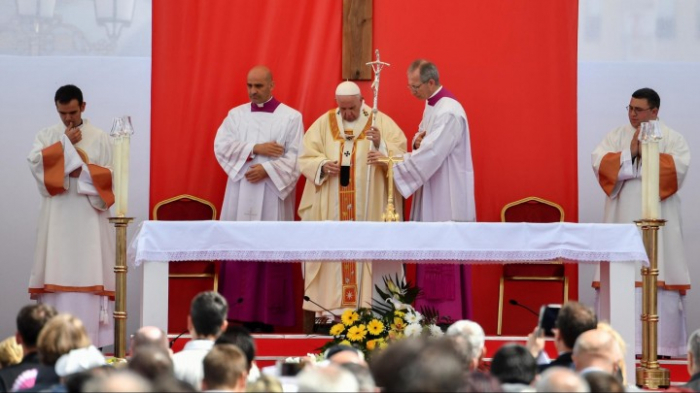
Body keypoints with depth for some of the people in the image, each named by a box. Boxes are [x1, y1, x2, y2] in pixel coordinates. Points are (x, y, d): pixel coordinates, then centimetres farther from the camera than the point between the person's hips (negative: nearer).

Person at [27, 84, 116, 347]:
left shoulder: (100, 139, 6)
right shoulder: (47, 136, 9)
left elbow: (110, 175, 0)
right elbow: (34, 162, -8)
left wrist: (84, 172, -16)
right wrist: (65, 143, -10)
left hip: (89, 220, -1)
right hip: (57, 219, 1)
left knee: (88, 273, -6)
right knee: (57, 273, -3)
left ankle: (90, 340, -6)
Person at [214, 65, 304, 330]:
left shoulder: (291, 117, 4)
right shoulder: (236, 115, 12)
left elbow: (295, 158, -4)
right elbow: (221, 146, -2)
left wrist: (267, 169, -16)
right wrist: (256, 149, -11)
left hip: (273, 198, -3)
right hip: (240, 196, 3)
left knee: (271, 256, -5)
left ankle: (266, 316, -3)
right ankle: (239, 315, -1)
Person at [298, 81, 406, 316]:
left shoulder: (381, 122, 3)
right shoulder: (324, 123, 8)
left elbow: (399, 155, -5)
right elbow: (305, 158, 7)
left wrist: (380, 144, -23)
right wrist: (322, 166, -13)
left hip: (368, 208, -2)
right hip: (330, 209, 2)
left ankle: (366, 307, -2)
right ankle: (328, 308, 1)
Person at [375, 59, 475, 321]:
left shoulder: (448, 112, -18)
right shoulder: (431, 106, 13)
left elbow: (431, 154, -22)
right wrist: (417, 143, -4)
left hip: (446, 200, -10)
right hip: (433, 200, 10)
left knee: (444, 267, -8)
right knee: (429, 259, 9)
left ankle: (447, 321, -5)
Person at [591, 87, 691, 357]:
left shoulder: (672, 139, 4)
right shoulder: (616, 136, 12)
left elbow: (679, 166, -14)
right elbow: (598, 162, -3)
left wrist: (645, 154, -12)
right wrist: (630, 152, -12)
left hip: (657, 221, -2)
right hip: (622, 218, 2)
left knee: (658, 280, -7)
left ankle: (662, 343, -5)